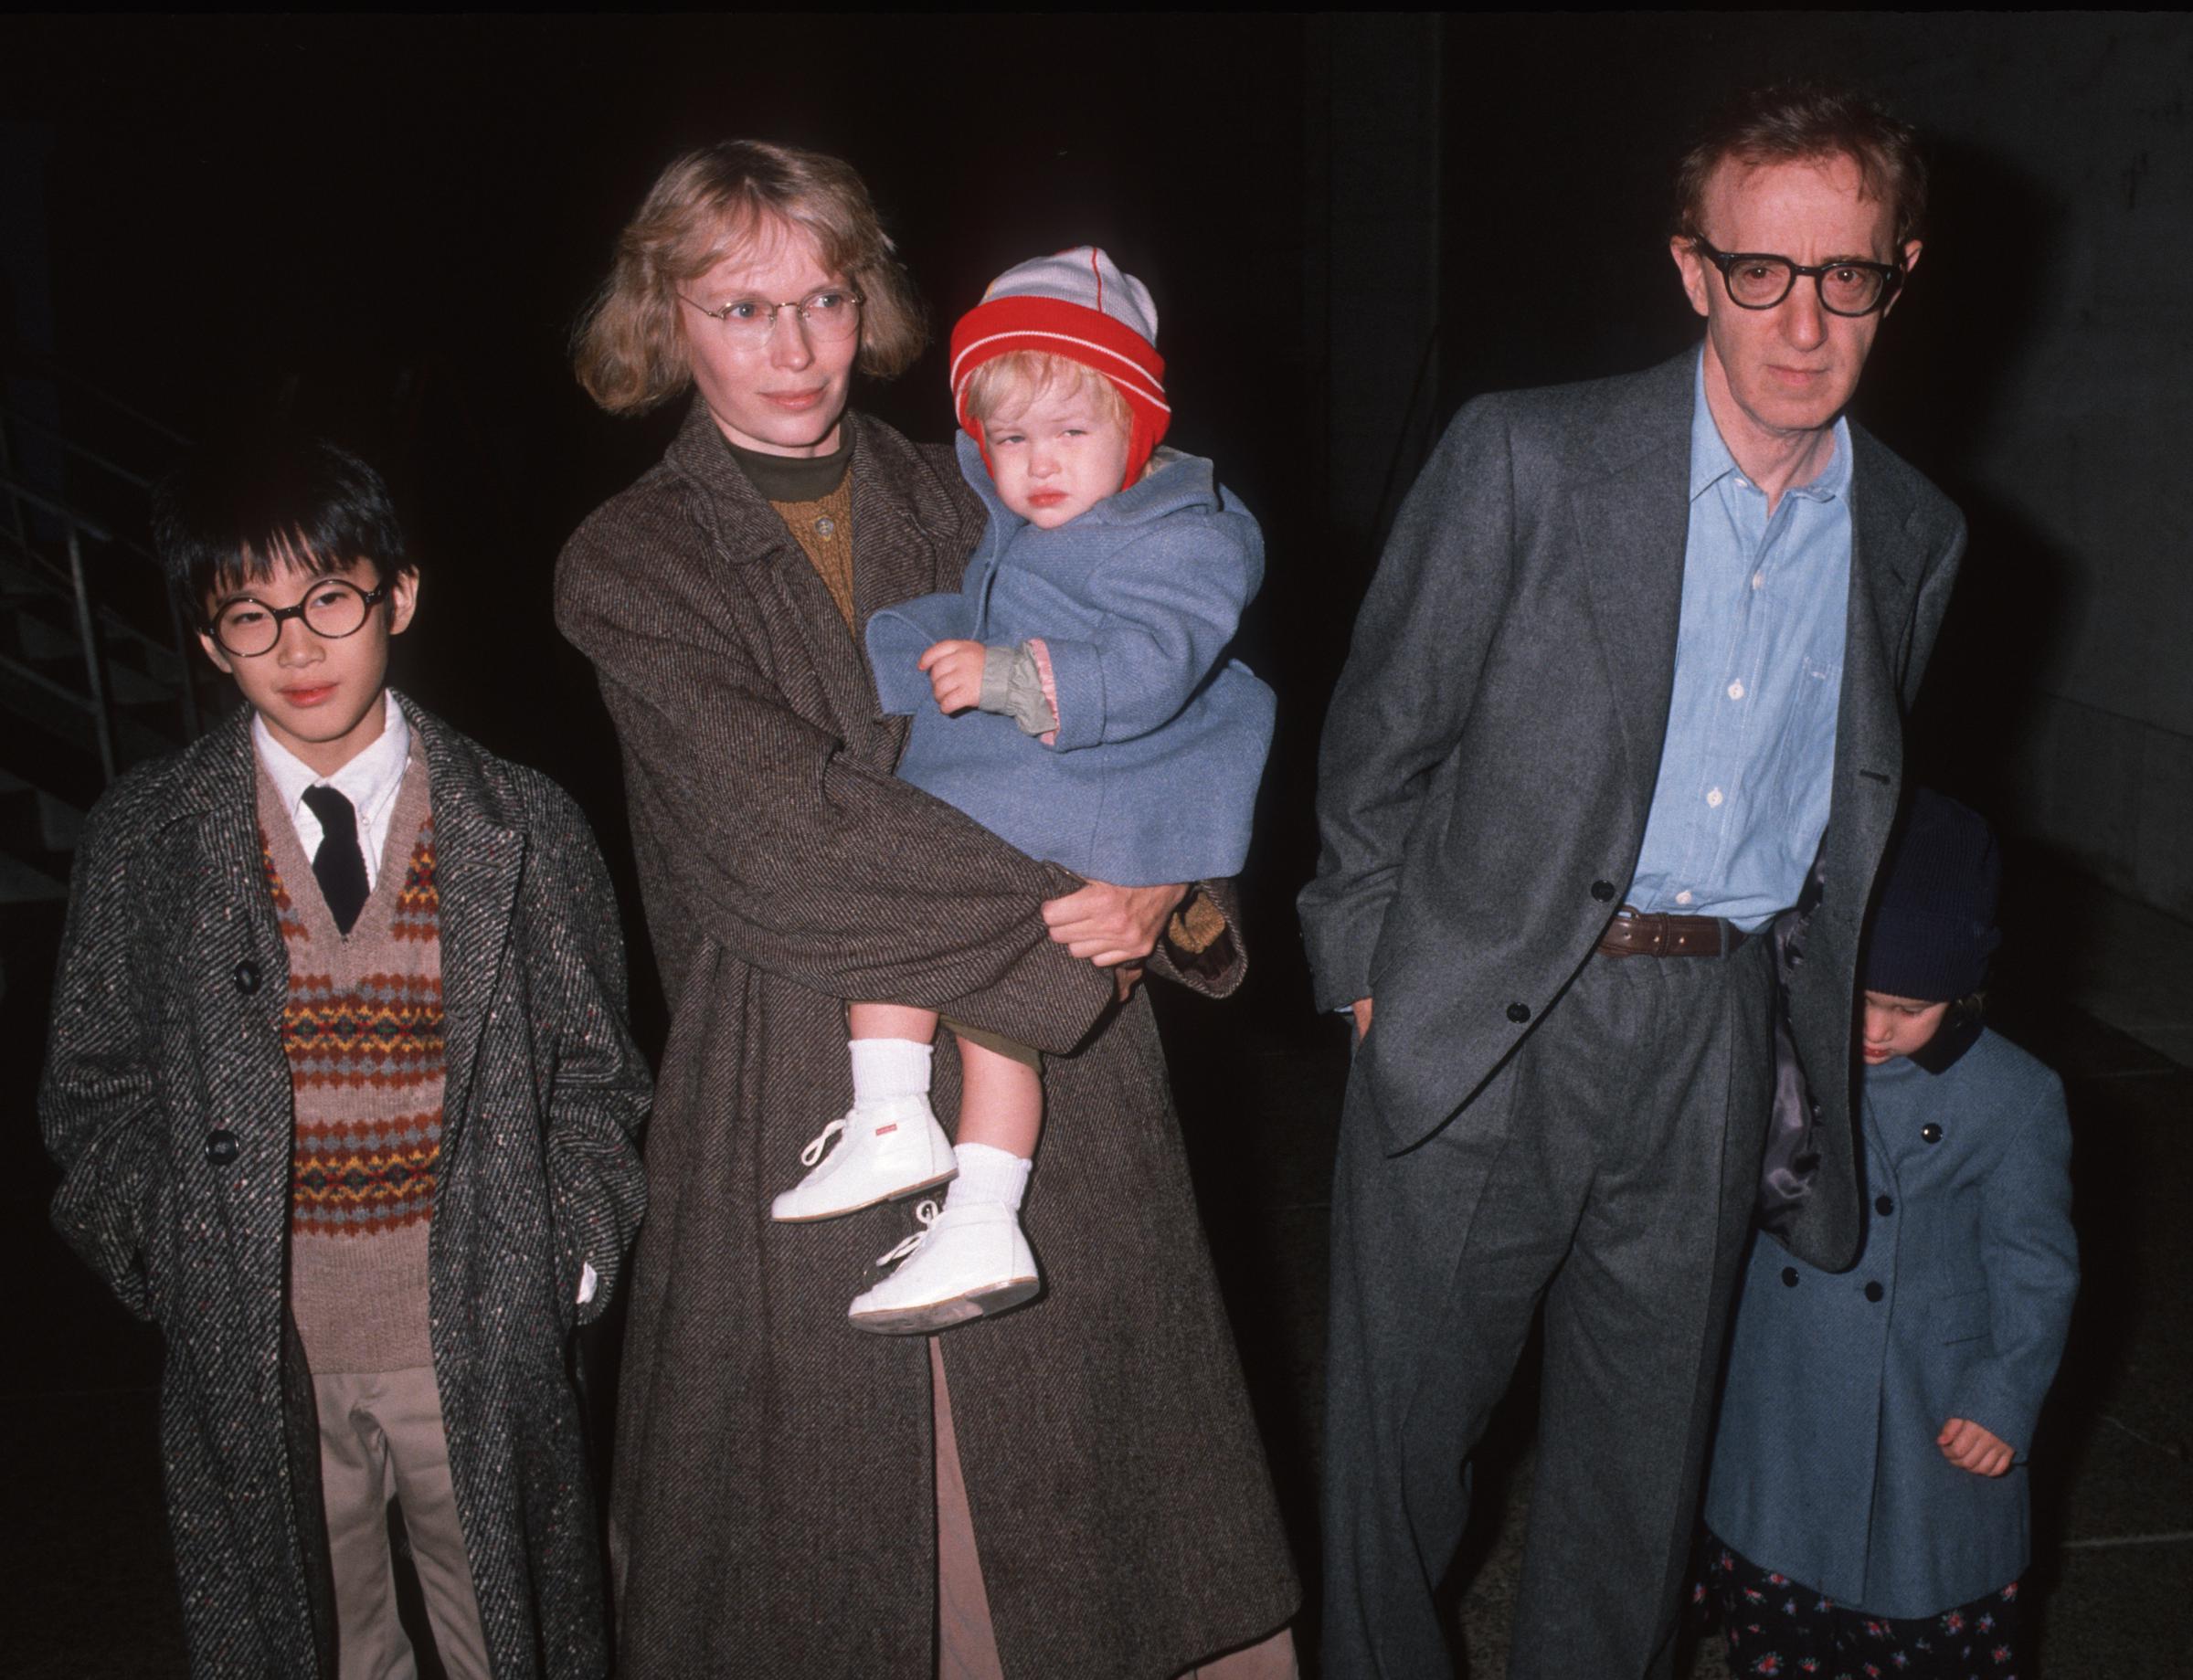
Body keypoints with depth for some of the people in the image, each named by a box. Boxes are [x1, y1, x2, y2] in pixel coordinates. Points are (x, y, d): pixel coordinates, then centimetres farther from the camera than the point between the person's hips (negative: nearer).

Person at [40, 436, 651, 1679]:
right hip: (256, 1355, 1)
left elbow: (595, 1079, 3)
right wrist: (179, 1269, -4)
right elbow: (97, 1090, 5)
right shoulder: (143, 841, -2)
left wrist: (569, 1263, -6)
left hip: (481, 1345, 0)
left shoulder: (527, 828, -4)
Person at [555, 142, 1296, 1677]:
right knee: (819, 1537, 7)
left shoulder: (972, 512, 10)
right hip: (803, 1122, -2)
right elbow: (791, 834, -11)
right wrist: (1068, 906, -13)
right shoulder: (628, 567, 1)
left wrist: (1182, 901, -12)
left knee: (1072, 1515, 8)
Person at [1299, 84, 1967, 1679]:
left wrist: (1821, 1031, 12)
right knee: (1406, 1416, 11)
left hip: (1717, 1040, 4)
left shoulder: (1915, 536, 3)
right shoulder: (1525, 456, -11)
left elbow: (1850, 823, 14)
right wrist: (1372, 973, -3)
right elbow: (1381, 733, -5)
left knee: (1643, 1444, 17)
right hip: (1486, 1026, -3)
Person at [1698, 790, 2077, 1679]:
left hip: (1930, 1417, -2)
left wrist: (2006, 1399, -8)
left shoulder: (2016, 1098, -10)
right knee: (1766, 1599, 13)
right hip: (1781, 1400, 3)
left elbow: (2034, 1266, -3)